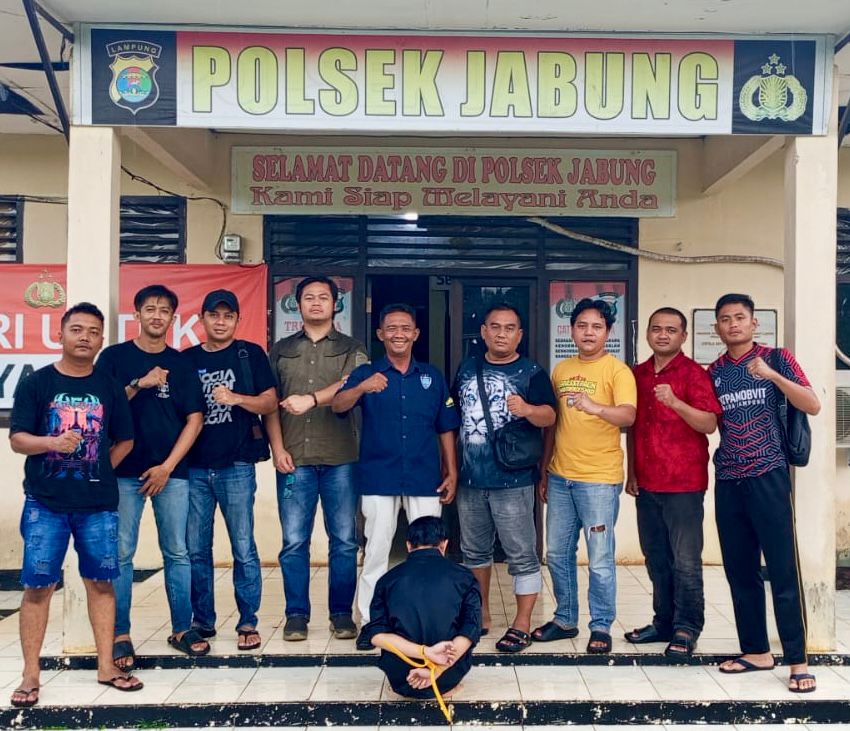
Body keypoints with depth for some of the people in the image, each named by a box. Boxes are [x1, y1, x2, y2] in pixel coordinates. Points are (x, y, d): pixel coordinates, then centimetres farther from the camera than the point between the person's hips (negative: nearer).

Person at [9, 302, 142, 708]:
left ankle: (106, 666, 19)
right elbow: (17, 439, -6)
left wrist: (99, 472, 2)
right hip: (45, 503, -2)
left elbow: (124, 440, 13)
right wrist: (53, 443, -25)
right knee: (38, 586, 0)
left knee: (101, 581, 8)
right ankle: (30, 675, 11)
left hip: (99, 503, 2)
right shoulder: (36, 384, -1)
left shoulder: (109, 387, 6)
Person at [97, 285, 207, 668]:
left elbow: (194, 418, 5)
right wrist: (139, 384, -15)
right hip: (124, 470, -2)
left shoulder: (180, 363, 9)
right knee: (121, 554, 0)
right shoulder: (114, 357, 4)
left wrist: (168, 466, -4)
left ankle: (182, 629, 16)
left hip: (171, 471, 2)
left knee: (177, 552, 5)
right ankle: (120, 635, 10)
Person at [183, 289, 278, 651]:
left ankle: (248, 623, 10)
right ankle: (202, 621, 20)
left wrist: (236, 398, -16)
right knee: (196, 549, 7)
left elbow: (270, 402, 0)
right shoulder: (186, 360, 11)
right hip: (194, 467, 3)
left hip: (236, 465, -3)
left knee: (244, 547, 0)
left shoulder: (250, 354, 5)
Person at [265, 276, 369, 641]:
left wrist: (311, 399, -25)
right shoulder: (281, 350, 14)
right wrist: (278, 449, -2)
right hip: (294, 459, 1)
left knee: (344, 540, 3)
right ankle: (296, 614, 14)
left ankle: (342, 613, 15)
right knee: (294, 542, 2)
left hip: (340, 459, -1)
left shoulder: (351, 349, 9)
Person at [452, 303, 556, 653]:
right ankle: (480, 612, 32)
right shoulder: (467, 368, 9)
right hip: (470, 478, 5)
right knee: (474, 550, 17)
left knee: (522, 554, 1)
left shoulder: (531, 372, -4)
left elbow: (549, 416, -16)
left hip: (513, 480, -5)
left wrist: (527, 409, -37)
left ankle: (522, 624, 11)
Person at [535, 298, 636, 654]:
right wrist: (544, 472, 16)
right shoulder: (561, 370, 11)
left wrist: (595, 407, -40)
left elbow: (628, 415, -21)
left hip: (599, 478, -6)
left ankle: (601, 627, 16)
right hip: (560, 477, 6)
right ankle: (565, 619, 29)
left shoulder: (617, 370, -6)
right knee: (557, 553, 14)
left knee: (600, 559, 0)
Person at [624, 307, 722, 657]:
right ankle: (664, 622, 24)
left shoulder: (693, 373, -6)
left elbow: (709, 424, -15)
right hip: (647, 484, 6)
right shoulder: (638, 374, 12)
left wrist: (675, 402, -29)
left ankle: (687, 629, 10)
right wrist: (631, 472, 14)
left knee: (685, 561, -1)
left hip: (684, 484, -5)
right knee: (656, 559, 12)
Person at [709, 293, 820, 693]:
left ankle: (798, 661, 2)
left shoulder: (775, 358, 0)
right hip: (728, 481, 4)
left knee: (783, 570, -4)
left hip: (768, 476, -4)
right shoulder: (713, 372, 11)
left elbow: (812, 405, -10)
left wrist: (772, 375, -21)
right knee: (740, 571, 9)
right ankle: (756, 651, 20)